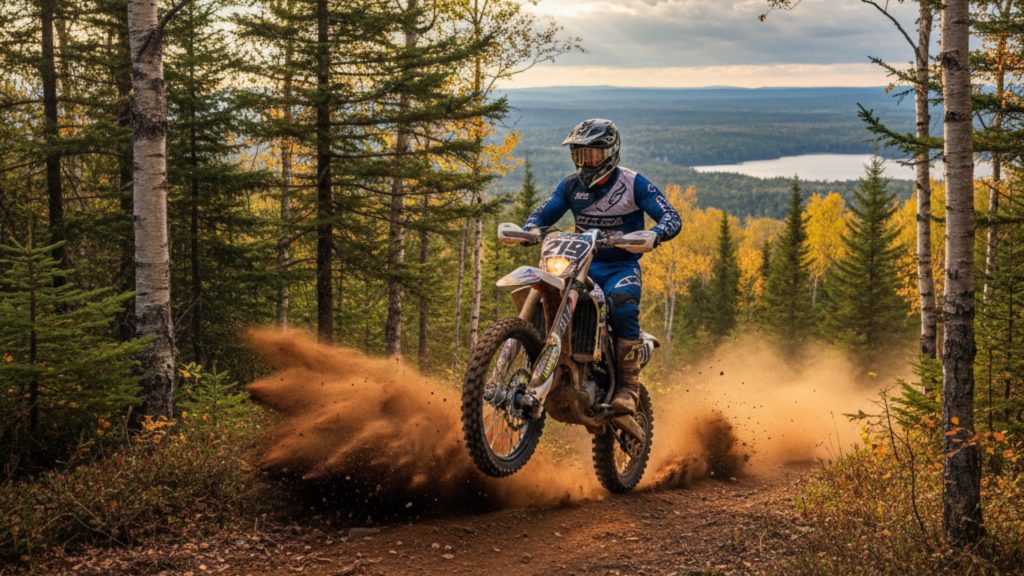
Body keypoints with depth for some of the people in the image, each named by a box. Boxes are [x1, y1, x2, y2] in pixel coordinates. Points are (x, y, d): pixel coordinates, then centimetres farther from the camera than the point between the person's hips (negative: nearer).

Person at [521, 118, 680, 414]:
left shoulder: (633, 183, -4)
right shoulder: (571, 185, 8)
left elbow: (671, 217, -10)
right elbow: (544, 213, 9)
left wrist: (654, 235, -32)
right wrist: (529, 229, -15)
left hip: (622, 266, -4)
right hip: (582, 264, 4)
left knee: (622, 302, -36)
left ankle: (628, 387, -27)